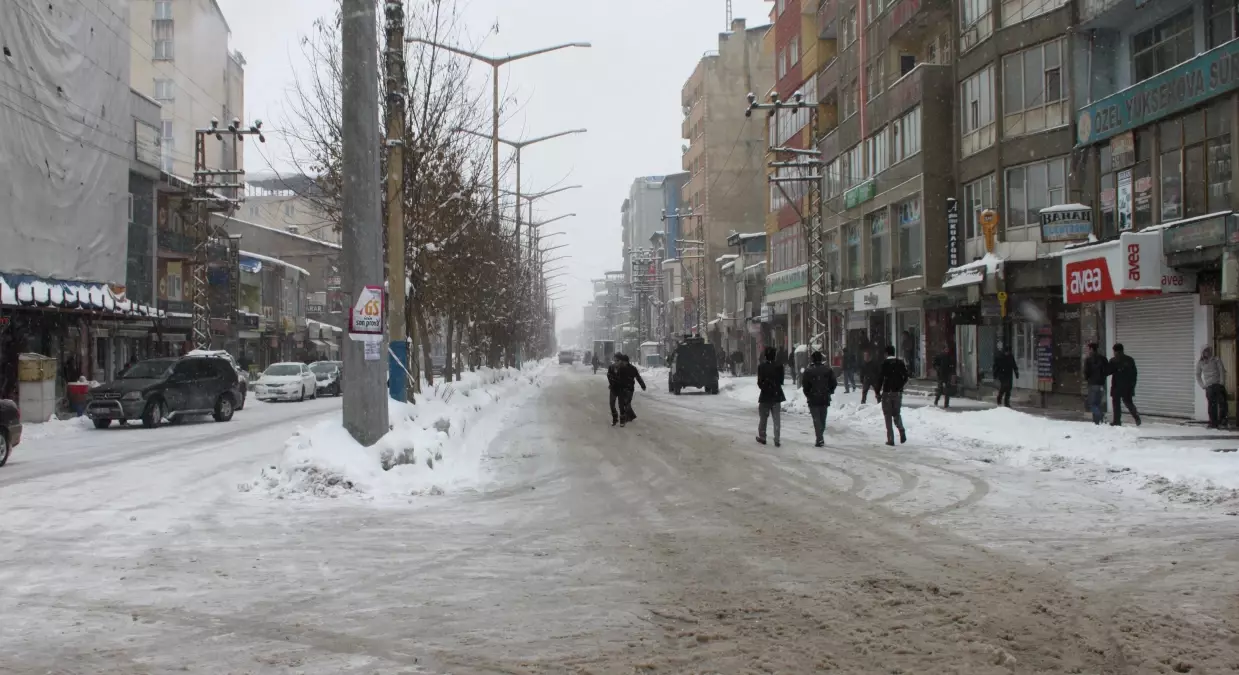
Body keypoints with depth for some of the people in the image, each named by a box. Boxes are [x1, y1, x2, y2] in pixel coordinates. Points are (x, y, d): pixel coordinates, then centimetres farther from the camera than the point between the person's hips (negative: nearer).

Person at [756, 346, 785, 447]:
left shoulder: (761, 367, -12)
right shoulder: (779, 366, -8)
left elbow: (760, 383, -10)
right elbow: (781, 381, 0)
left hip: (765, 396, -1)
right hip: (776, 395, 1)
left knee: (763, 418, 14)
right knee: (776, 419, 5)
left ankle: (762, 437, 22)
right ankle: (777, 440, 1)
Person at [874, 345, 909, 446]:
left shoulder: (884, 364, -10)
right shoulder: (901, 362, 3)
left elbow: (880, 378, -12)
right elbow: (906, 377, 7)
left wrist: (877, 392, -4)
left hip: (887, 392, -4)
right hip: (898, 392, 4)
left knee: (888, 415, 4)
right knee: (897, 413, 18)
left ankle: (890, 439, -1)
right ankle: (902, 432, -6)